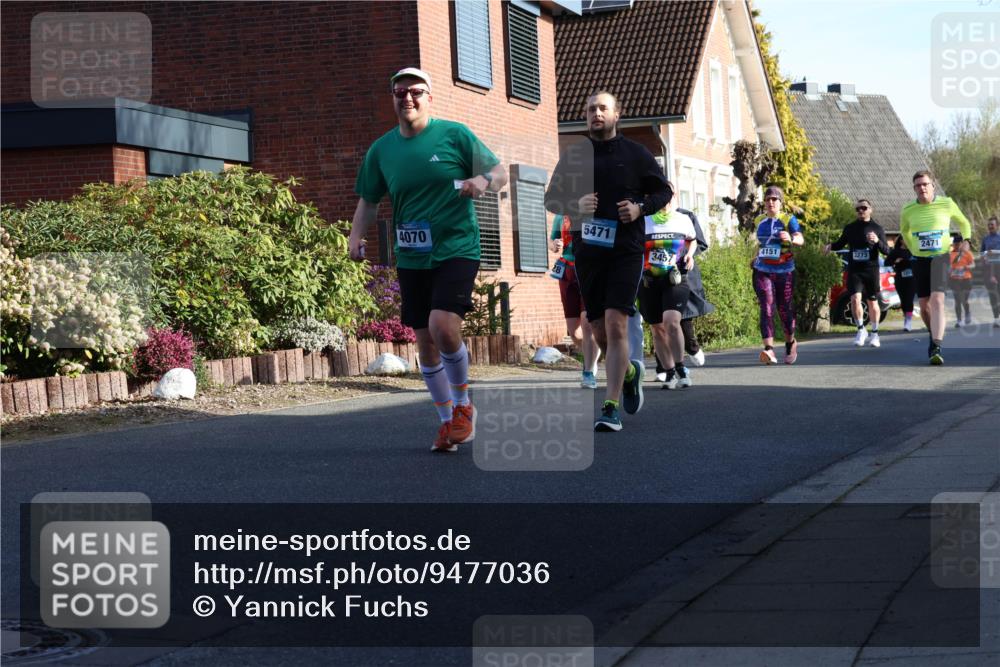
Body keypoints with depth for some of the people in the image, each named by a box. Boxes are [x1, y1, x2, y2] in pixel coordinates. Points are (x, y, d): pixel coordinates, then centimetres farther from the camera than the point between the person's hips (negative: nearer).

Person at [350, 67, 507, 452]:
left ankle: (463, 406, 1)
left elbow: (500, 173, 1)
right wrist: (356, 236, -2)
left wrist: (483, 181, -22)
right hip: (410, 259, 4)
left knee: (443, 326, -22)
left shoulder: (455, 135, -3)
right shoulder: (381, 150, 6)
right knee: (425, 341, 8)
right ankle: (448, 421, 24)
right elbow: (368, 201, 15)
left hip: (456, 248, -4)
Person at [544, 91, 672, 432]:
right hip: (587, 251, 3)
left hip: (625, 252, -3)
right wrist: (575, 205, -9)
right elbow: (551, 198, 12)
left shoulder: (635, 154, 4)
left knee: (616, 325, -15)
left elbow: (663, 190, 12)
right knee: (600, 333, 8)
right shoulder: (572, 154, 9)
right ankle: (629, 372, 40)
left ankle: (611, 409, -15)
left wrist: (641, 207, -8)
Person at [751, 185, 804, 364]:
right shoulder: (760, 220, 8)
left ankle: (790, 344, 34)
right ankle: (769, 349, -26)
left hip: (784, 271, -2)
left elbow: (800, 239, -22)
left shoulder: (789, 219, -4)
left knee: (785, 309, 8)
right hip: (763, 271, 2)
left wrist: (791, 239, -42)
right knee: (766, 308, -15)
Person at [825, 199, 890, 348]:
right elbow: (840, 243, 18)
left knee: (873, 302, 7)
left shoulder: (877, 228, 5)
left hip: (871, 270, 0)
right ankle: (861, 330, 0)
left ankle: (874, 333, 21)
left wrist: (877, 241, -18)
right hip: (854, 270, 0)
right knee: (855, 298, -16)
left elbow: (886, 251, 2)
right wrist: (831, 246, -3)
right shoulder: (850, 228, 9)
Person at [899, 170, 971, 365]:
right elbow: (904, 230, 24)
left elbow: (964, 223, 15)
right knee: (924, 306, 5)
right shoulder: (907, 211, 1)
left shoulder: (946, 204, -3)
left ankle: (936, 348, -26)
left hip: (940, 258, -3)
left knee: (937, 300, -19)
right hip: (919, 261, 3)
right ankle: (934, 335, 32)